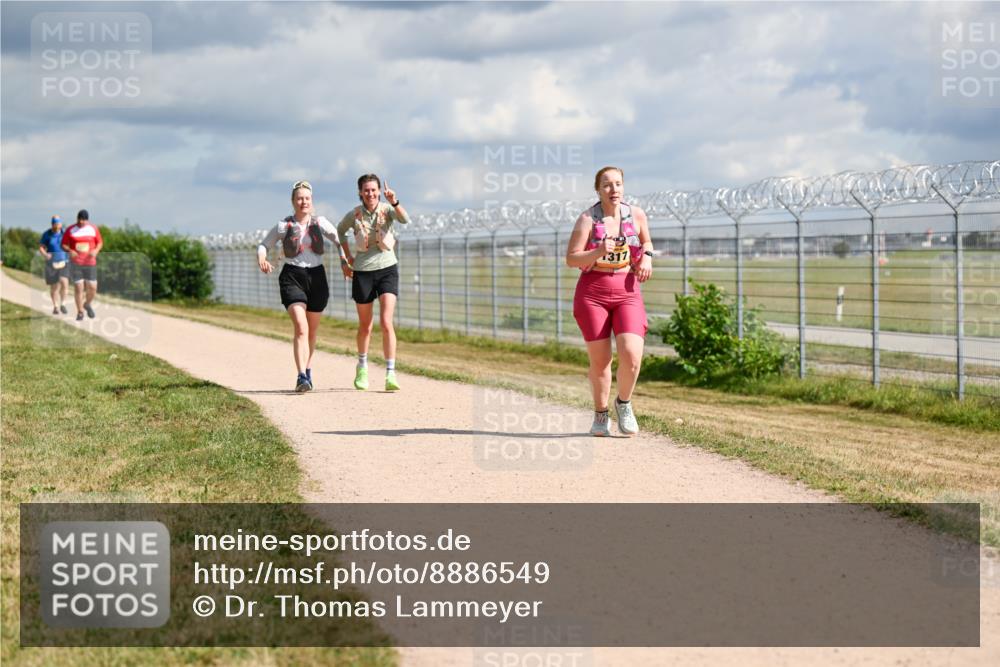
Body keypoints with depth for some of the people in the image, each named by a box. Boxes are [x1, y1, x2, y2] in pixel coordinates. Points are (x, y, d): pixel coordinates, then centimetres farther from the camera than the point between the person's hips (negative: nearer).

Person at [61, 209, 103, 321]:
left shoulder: (93, 229, 3)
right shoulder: (70, 230, 0)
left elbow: (100, 243, 10)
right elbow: (63, 245, 4)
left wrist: (96, 250, -11)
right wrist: (70, 251, -17)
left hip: (90, 263, 1)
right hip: (75, 263, -1)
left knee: (92, 287, -2)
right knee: (78, 287, -6)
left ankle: (88, 304, 29)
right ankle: (80, 312, 7)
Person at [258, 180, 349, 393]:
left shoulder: (320, 223, 2)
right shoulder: (283, 226, -2)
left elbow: (338, 240, 12)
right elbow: (264, 245, 8)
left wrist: (344, 259, -6)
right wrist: (261, 259, -13)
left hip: (317, 277, 3)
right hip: (292, 277, -3)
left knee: (312, 330, 15)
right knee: (301, 328, -19)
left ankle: (308, 369, 36)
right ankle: (301, 377, -24)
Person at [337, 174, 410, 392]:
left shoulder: (387, 209, -7)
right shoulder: (354, 215, -2)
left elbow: (405, 220, -29)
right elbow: (340, 231, 18)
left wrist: (395, 202, -46)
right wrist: (348, 256, 11)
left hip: (387, 269, -2)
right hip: (363, 272, 2)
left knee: (386, 323, -15)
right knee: (365, 326, 12)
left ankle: (390, 374, -15)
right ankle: (362, 366, 35)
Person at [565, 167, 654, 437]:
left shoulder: (636, 214, 2)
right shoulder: (587, 219, -6)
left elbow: (646, 241, 22)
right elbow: (571, 259, -8)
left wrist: (646, 257, 0)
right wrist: (599, 252, -24)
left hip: (627, 293, 1)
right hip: (592, 293, -1)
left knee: (632, 356, -16)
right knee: (600, 360, 3)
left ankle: (624, 403, 12)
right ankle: (600, 415, 25)